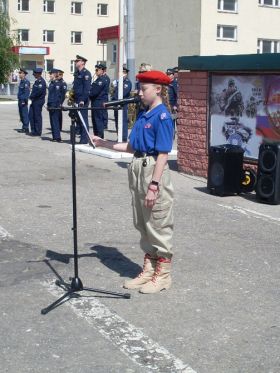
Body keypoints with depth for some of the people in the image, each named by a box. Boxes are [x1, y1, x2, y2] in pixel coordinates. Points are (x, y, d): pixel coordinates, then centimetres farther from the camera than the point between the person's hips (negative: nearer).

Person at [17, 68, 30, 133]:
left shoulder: (26, 82, -14)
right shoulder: (21, 81, 16)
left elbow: (27, 92, -19)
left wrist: (25, 100, -22)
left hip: (23, 101, -10)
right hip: (20, 100, 10)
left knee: (25, 115, -7)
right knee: (21, 114, 13)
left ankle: (26, 128, -4)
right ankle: (24, 127, 20)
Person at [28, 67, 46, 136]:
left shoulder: (41, 81, -14)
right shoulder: (37, 81, 16)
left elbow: (39, 91, -23)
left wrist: (31, 96, -13)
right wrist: (32, 97, 5)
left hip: (38, 101, -10)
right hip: (34, 101, 10)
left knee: (37, 116, -3)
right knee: (31, 115, 11)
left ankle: (38, 132, 4)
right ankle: (33, 130, 19)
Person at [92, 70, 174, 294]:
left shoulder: (162, 116, -13)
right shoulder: (143, 115, 12)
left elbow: (163, 154, -17)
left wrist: (153, 186, -21)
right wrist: (104, 144, 13)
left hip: (154, 171, -9)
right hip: (138, 170, 9)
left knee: (158, 225, 2)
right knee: (143, 224, 16)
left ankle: (163, 275, 15)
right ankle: (148, 270, 28)